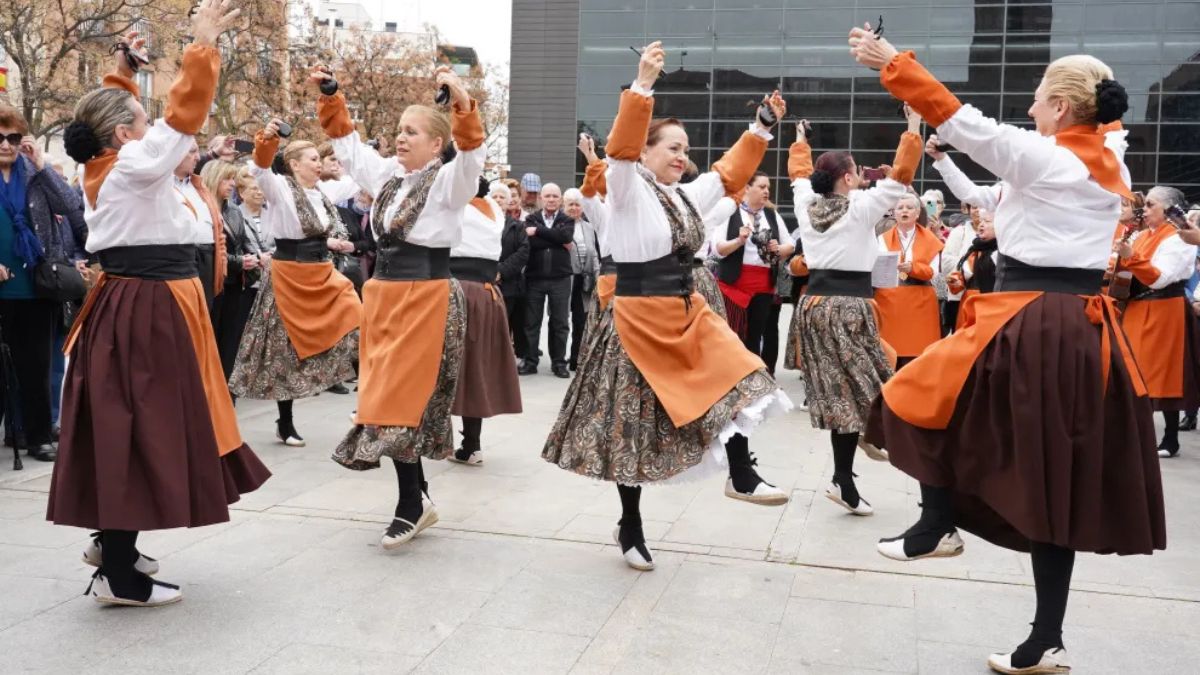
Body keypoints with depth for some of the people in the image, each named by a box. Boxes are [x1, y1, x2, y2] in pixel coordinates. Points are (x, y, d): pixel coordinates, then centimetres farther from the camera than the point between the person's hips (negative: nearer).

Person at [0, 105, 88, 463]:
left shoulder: (34, 172, 4)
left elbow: (72, 207, -8)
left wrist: (42, 165, -14)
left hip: (34, 285, 1)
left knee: (35, 364, 6)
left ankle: (38, 435, 15)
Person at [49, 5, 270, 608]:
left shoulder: (99, 167, 10)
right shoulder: (135, 166, -14)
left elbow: (110, 114, 28)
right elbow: (184, 110, -16)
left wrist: (123, 70, 31)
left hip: (123, 304, 10)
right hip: (149, 310, -10)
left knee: (122, 424, 17)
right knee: (140, 428, -6)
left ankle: (110, 539, 30)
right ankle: (120, 575, -1)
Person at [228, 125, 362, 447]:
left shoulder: (320, 195, 11)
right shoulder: (281, 187, -8)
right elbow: (259, 171, -29)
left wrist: (330, 242, 4)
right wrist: (266, 141, -46)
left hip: (322, 272, 6)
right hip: (289, 274, -6)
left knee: (354, 326, -8)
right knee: (288, 346, 2)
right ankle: (285, 424, 13)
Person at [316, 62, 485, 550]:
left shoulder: (449, 181, -7)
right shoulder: (387, 174, 13)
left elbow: (472, 156, -27)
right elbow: (347, 141, 25)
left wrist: (464, 104, -40)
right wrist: (330, 98, 17)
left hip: (426, 296, -8)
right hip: (383, 292, 8)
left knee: (403, 398, -7)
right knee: (386, 396, 10)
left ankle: (411, 506, 6)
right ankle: (418, 497, 23)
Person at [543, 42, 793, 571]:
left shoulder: (686, 196, 12)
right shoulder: (628, 190, -9)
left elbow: (730, 174, 23)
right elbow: (621, 148, -27)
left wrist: (763, 127, 19)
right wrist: (643, 85, -36)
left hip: (687, 314, 7)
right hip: (640, 320, -7)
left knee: (738, 379, -10)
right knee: (634, 426, 3)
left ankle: (741, 476, 4)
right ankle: (630, 526, 19)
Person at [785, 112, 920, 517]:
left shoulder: (806, 204, 8)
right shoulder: (861, 208, -6)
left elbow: (799, 173, 27)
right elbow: (900, 176, -3)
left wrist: (800, 140, 41)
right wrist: (914, 129, 3)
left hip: (813, 304, 6)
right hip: (848, 306, -6)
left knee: (835, 391, 8)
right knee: (853, 390, 0)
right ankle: (843, 481, 0)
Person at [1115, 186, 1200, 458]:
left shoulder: (1177, 239, -9)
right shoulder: (1142, 236, 14)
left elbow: (1160, 279, -21)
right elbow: (1131, 273, 15)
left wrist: (1132, 257, -30)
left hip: (1164, 311, -7)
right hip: (1137, 308, 7)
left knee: (1164, 374, -3)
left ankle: (1171, 439, 4)